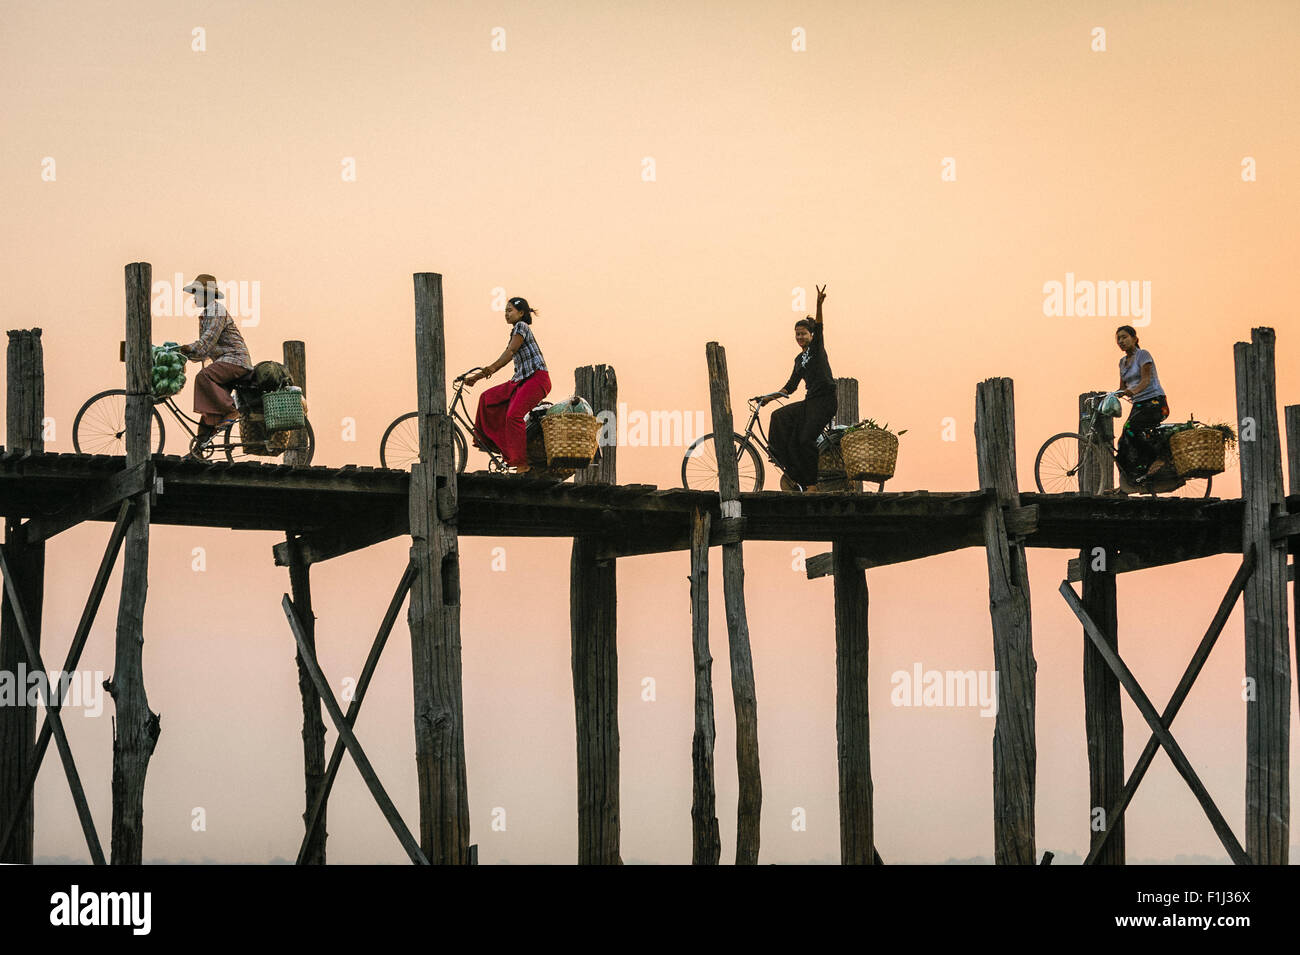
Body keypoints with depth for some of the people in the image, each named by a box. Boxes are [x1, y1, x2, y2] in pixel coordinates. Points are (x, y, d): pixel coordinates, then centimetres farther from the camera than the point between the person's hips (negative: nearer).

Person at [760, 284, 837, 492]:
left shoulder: (817, 347, 3)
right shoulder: (799, 359, 21)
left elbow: (819, 328, -16)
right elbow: (791, 386, 21)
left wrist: (819, 305, -33)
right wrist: (771, 397, 10)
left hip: (825, 400, -8)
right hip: (810, 402, 8)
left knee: (806, 439, -18)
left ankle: (812, 484, -11)